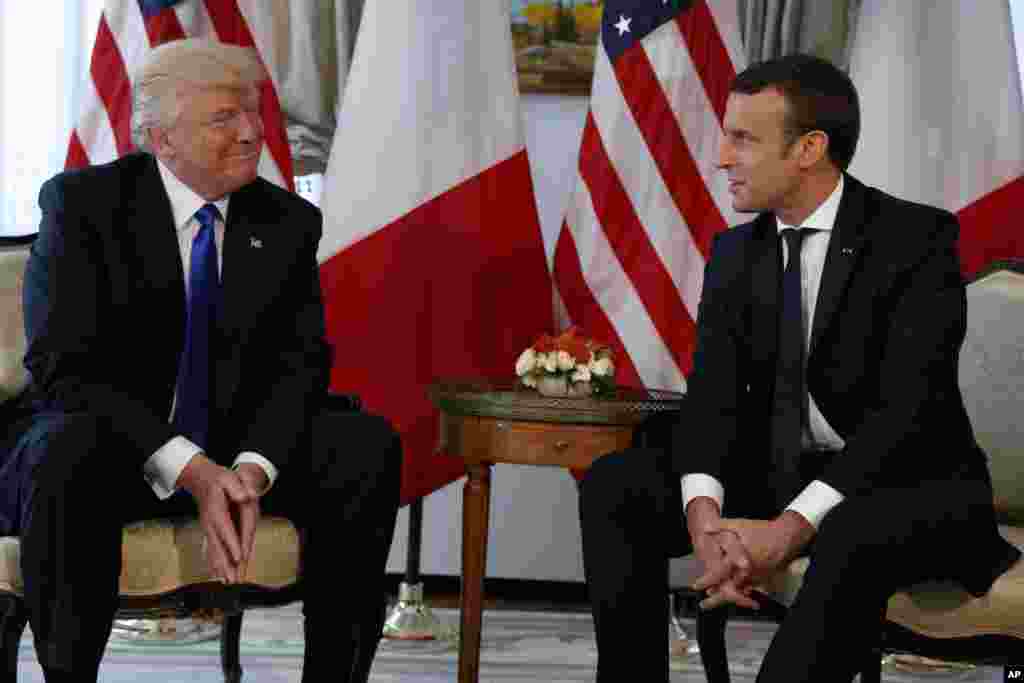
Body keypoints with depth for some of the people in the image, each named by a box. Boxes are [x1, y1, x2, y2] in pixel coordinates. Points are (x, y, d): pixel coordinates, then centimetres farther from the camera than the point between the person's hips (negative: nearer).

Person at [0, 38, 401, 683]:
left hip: (235, 451, 4)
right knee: (69, 455, -38)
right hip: (107, 441, -4)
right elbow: (64, 366, -16)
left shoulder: (289, 222, 4)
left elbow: (300, 364, -2)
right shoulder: (81, 202, -8)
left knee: (369, 444, -21)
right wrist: (188, 469, -28)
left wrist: (252, 470, -24)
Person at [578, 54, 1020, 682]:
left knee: (855, 534, -39)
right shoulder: (735, 254, 5)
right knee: (613, 484, -12)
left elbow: (907, 407, -23)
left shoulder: (917, 237, -13)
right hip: (777, 478, 6)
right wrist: (704, 511, -27)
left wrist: (790, 529, -33)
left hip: (907, 484, -6)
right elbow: (714, 395, -5)